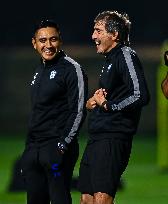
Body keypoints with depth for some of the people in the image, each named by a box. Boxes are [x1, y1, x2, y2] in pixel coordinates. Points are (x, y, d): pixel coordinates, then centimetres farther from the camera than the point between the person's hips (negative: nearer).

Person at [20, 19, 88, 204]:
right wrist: (29, 149, 18)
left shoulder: (71, 69, -7)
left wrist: (63, 145, -18)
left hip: (56, 148, -8)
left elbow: (78, 111, -13)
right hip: (33, 150, 8)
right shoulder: (39, 71, 19)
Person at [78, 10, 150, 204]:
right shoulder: (110, 59, 20)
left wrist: (106, 105, -12)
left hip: (113, 140, -10)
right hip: (96, 140, 10)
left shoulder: (126, 55, -10)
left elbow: (140, 96, -22)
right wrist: (92, 102, 9)